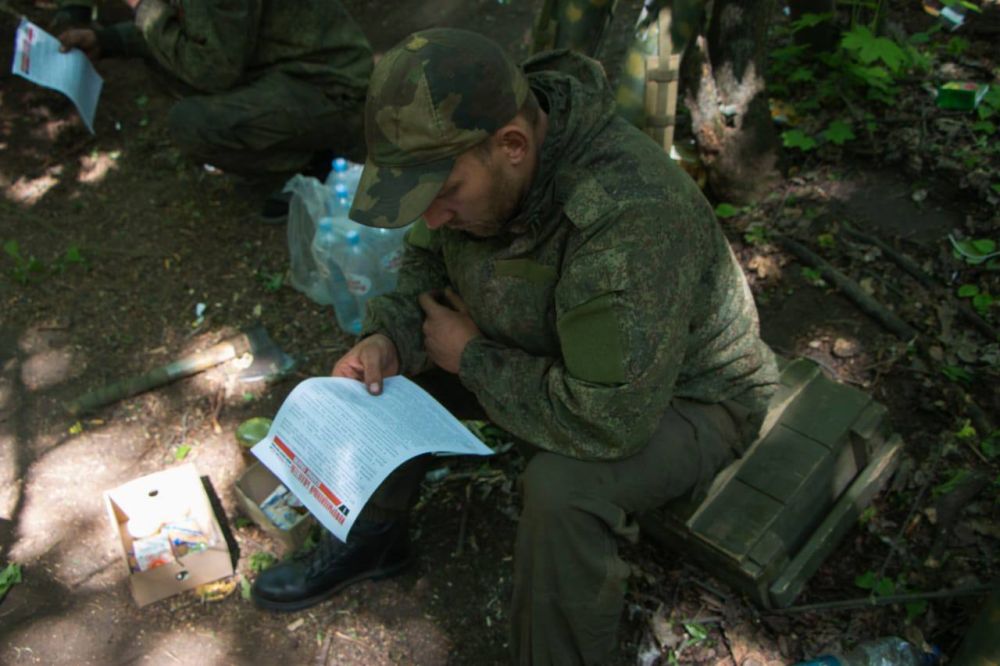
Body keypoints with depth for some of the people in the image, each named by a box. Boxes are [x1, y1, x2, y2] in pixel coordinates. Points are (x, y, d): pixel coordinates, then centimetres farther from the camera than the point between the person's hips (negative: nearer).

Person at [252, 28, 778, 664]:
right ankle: (373, 536, 22)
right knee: (386, 365, 0)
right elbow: (428, 263, 3)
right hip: (552, 348, 7)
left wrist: (472, 358, -25)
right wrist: (389, 338, -18)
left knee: (562, 485, -35)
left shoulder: (630, 219, -40)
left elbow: (607, 419, -38)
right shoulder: (466, 155, -15)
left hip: (684, 394, -7)